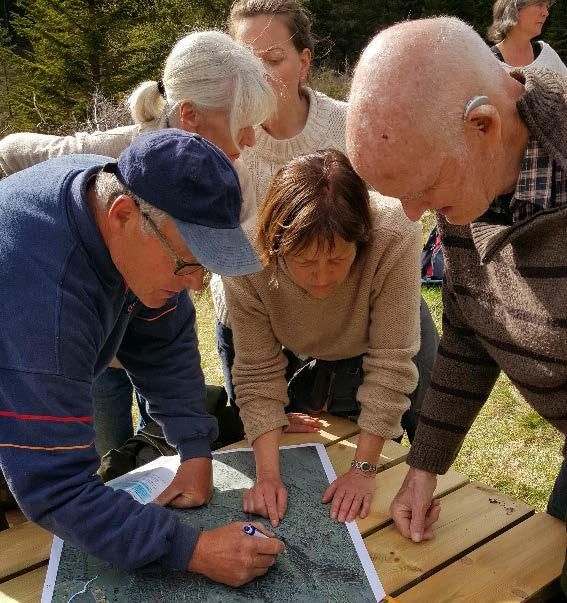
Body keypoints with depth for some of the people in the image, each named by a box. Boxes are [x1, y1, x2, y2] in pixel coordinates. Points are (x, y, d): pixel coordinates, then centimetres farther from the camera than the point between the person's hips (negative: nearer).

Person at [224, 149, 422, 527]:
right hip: (299, 354, 1)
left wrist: (364, 470, -28)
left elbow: (390, 364, -33)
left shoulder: (395, 239, -42)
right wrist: (268, 475, -30)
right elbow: (258, 374, -25)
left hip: (373, 344, -1)